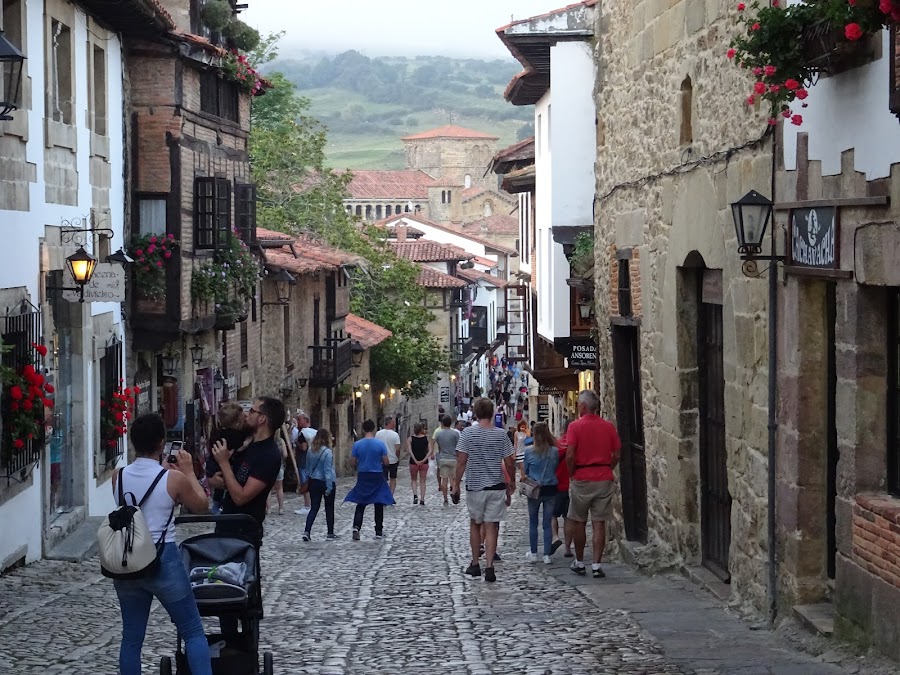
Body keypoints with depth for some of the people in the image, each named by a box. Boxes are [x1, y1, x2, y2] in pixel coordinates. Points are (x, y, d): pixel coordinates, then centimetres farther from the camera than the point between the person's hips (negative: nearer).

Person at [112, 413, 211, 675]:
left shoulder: (118, 477, 1)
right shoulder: (174, 478, -11)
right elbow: (201, 506, 6)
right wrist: (188, 472, 14)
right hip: (162, 561, -4)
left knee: (131, 637, 11)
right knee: (193, 632, 6)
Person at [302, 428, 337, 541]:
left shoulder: (310, 450, 1)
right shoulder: (327, 452, -17)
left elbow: (307, 467, 10)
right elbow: (327, 470, -18)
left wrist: (308, 479, 19)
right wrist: (329, 487, -16)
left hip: (314, 482, 5)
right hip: (326, 483, -5)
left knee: (314, 508, 7)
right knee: (329, 508, 10)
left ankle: (307, 532, -6)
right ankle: (330, 534, 16)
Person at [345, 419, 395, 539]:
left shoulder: (357, 445, -6)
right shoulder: (380, 444, -9)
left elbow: (352, 463, -2)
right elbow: (386, 462, -6)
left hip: (363, 477, 1)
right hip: (377, 477, -1)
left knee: (361, 504, 9)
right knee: (379, 505, 11)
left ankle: (356, 527, -12)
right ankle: (379, 532, 14)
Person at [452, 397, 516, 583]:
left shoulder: (468, 433, -6)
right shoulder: (501, 434, -3)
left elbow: (461, 462, -8)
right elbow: (509, 463, -1)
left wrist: (457, 485, 0)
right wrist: (512, 482, 15)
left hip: (474, 486, 0)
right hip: (496, 487, 0)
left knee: (475, 524, 17)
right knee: (491, 527, 2)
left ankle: (475, 564, 21)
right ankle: (489, 567, -7)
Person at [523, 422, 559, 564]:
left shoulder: (528, 451, -11)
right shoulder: (555, 452, -7)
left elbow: (525, 471, 0)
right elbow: (557, 468, 6)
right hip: (551, 490, 1)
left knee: (533, 523, 12)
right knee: (547, 523, 7)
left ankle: (533, 553, 17)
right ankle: (547, 555, 6)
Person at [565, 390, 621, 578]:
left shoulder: (575, 426, -9)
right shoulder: (608, 426, 2)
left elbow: (570, 456, -14)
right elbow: (616, 455, 2)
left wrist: (571, 475, 0)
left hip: (581, 479, -2)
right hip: (604, 479, 2)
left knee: (578, 522, 12)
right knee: (599, 524, 3)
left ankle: (579, 563, 20)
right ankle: (596, 565, -1)